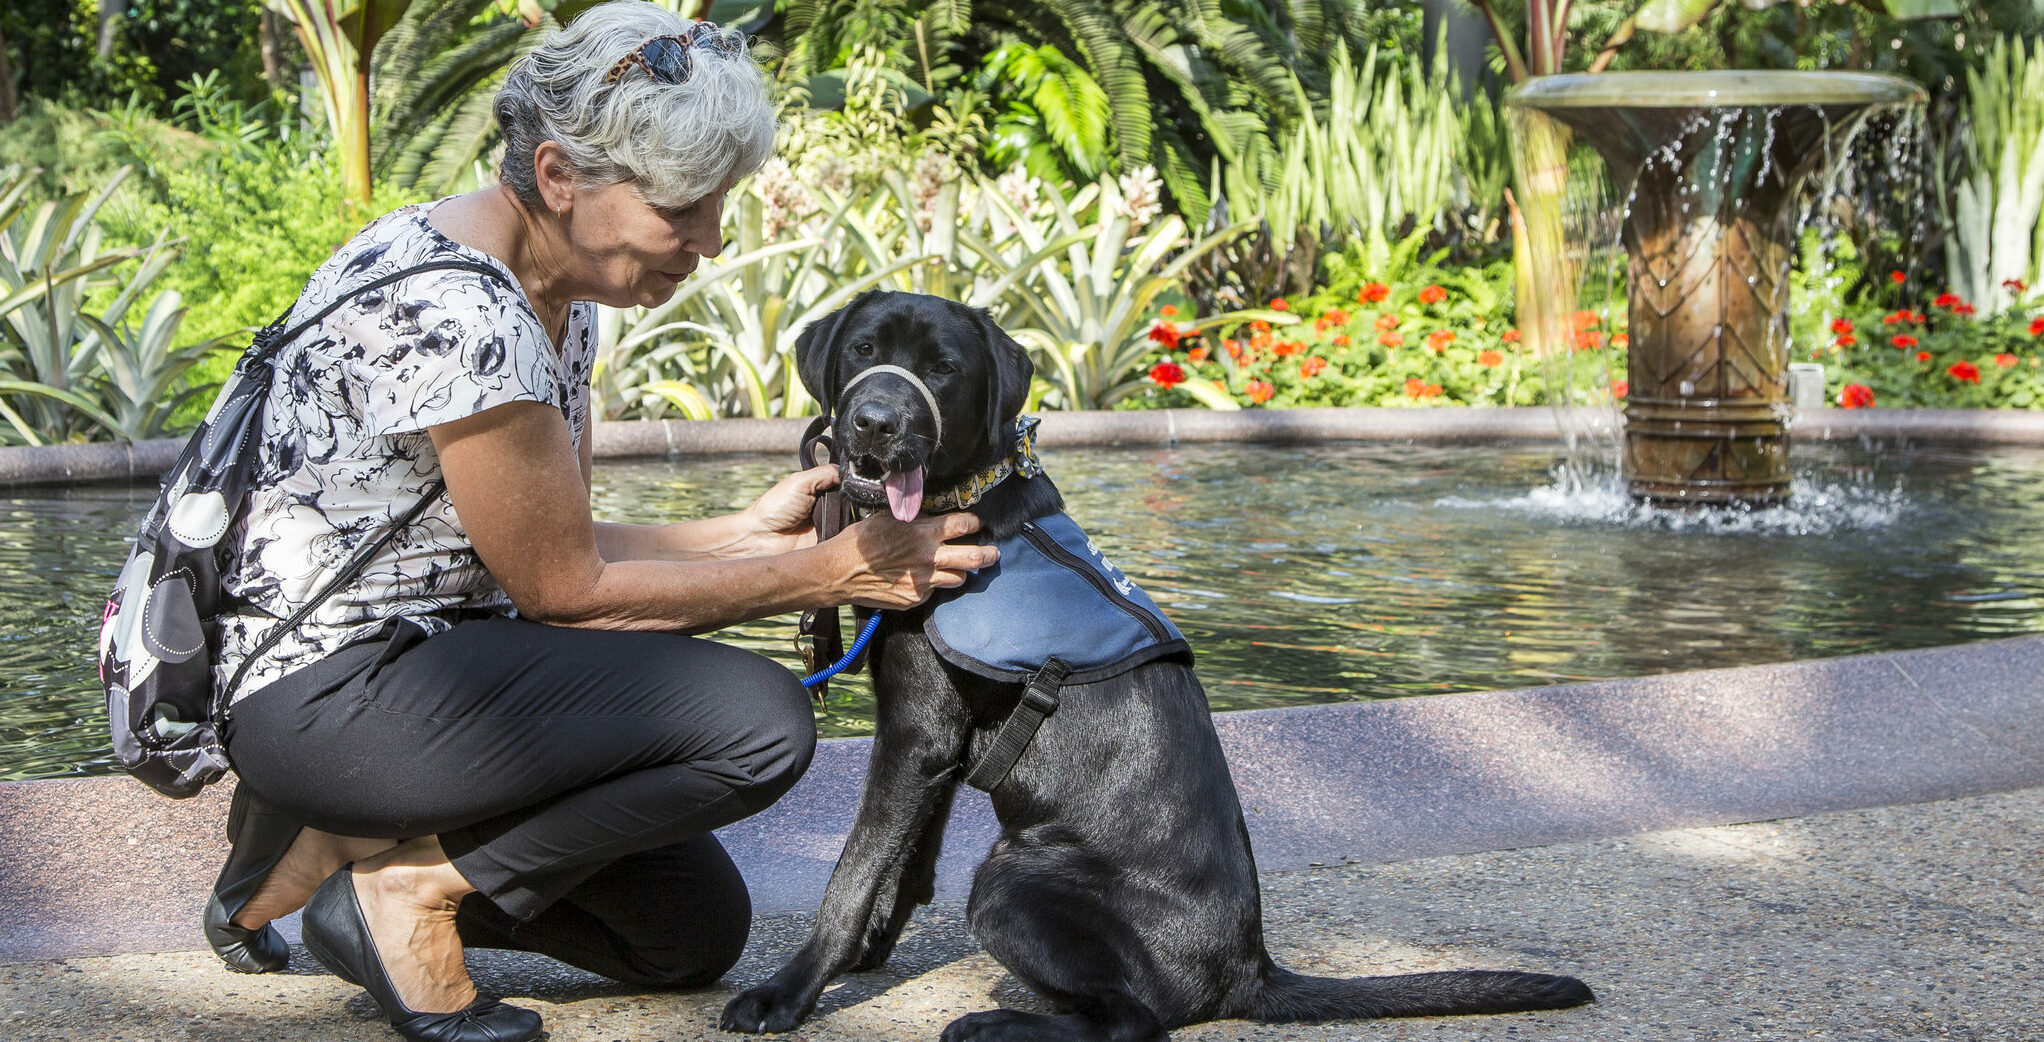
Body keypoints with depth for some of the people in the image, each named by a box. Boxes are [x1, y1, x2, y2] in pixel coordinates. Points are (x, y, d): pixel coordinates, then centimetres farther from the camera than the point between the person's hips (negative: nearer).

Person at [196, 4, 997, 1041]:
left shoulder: (559, 296, 7)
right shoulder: (451, 310, -24)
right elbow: (562, 588, -17)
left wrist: (748, 531, -1)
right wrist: (821, 574, -13)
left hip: (425, 662, 10)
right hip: (324, 690, -10)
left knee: (695, 931, 14)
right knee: (759, 720, -22)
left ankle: (348, 845, 14)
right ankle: (400, 885, -9)